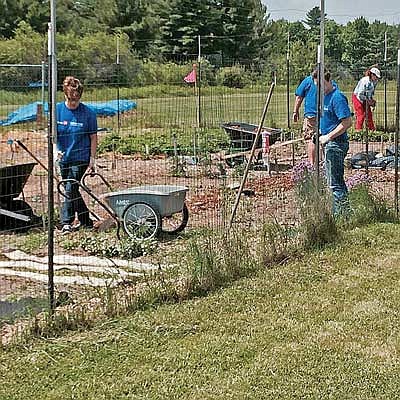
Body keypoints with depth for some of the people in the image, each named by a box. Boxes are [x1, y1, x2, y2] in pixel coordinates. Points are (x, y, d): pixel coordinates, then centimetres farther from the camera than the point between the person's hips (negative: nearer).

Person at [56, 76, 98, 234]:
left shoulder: (88, 113, -8)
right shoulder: (57, 110, -1)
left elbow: (93, 137, -3)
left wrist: (92, 160, -7)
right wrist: (56, 149, -15)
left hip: (80, 158, -4)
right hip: (63, 157, 4)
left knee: (70, 190, -11)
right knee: (72, 191, 13)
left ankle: (67, 222, 1)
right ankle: (86, 221, 26)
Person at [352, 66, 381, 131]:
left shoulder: (375, 82, -6)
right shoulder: (364, 81, -29)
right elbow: (360, 94, -27)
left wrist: (372, 99, -2)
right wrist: (368, 100, -19)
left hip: (366, 99, 7)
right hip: (357, 97, -7)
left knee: (369, 113, 7)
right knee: (361, 115, -10)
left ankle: (372, 128, 15)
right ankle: (358, 129, -1)